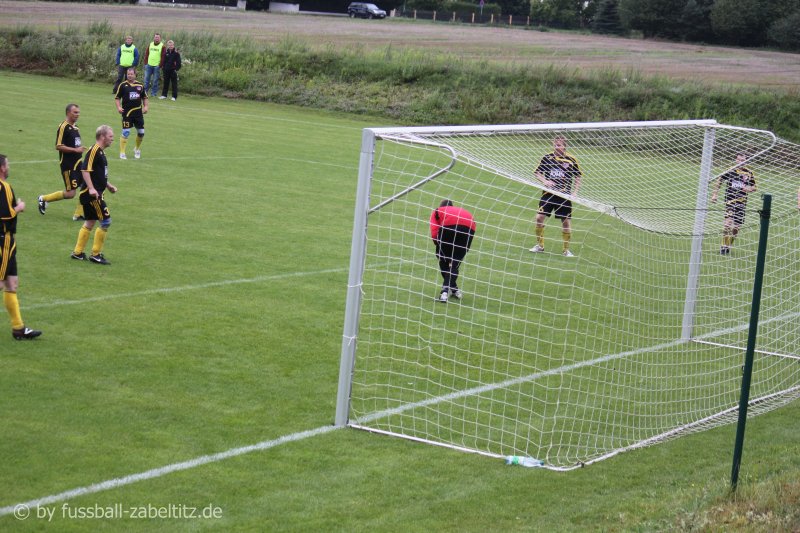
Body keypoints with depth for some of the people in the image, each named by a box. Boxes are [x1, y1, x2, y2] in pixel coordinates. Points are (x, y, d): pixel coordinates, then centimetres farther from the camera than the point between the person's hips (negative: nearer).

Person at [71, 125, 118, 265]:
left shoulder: (100, 152, 17)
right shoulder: (94, 150, -14)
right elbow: (86, 170, -22)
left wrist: (108, 185, 23)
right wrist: (91, 188, -28)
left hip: (94, 193, 10)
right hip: (92, 194, -10)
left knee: (90, 223, 14)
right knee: (106, 221, -7)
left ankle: (77, 252, 19)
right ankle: (96, 254, 0)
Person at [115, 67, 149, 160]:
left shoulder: (140, 85, 8)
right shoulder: (123, 85, -2)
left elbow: (144, 97, 19)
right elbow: (117, 98, 1)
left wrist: (145, 106, 5)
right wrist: (118, 107, -13)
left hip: (138, 112, 4)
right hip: (127, 112, -4)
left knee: (141, 133, 8)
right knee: (125, 132, -8)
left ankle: (137, 149, 34)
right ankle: (122, 153, 1)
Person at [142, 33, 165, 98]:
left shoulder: (162, 46, -1)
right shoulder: (150, 45, 11)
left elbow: (163, 57, -4)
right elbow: (146, 54, 12)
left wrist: (160, 65, -10)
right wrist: (145, 63, 3)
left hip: (157, 66, -3)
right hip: (149, 65, 3)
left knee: (155, 80, 1)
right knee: (146, 79, 4)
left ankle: (153, 93, 8)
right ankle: (145, 91, 12)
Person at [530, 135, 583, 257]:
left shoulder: (571, 160, -3)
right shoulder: (547, 158, 0)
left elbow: (578, 177, 7)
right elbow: (537, 173, 7)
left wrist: (574, 192, -4)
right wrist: (545, 181, -12)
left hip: (564, 195, -1)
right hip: (548, 193, 1)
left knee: (566, 220, 1)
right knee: (539, 217, -8)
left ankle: (566, 249, 15)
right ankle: (539, 245, 11)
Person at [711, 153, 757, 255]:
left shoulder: (749, 173, 6)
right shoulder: (730, 171, -1)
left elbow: (754, 187, 14)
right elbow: (718, 181, 10)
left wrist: (749, 189, -9)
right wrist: (714, 194, 5)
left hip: (742, 202, 3)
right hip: (730, 200, -3)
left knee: (736, 226, 6)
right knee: (728, 221, -21)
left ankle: (729, 246, 24)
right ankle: (724, 246, -13)